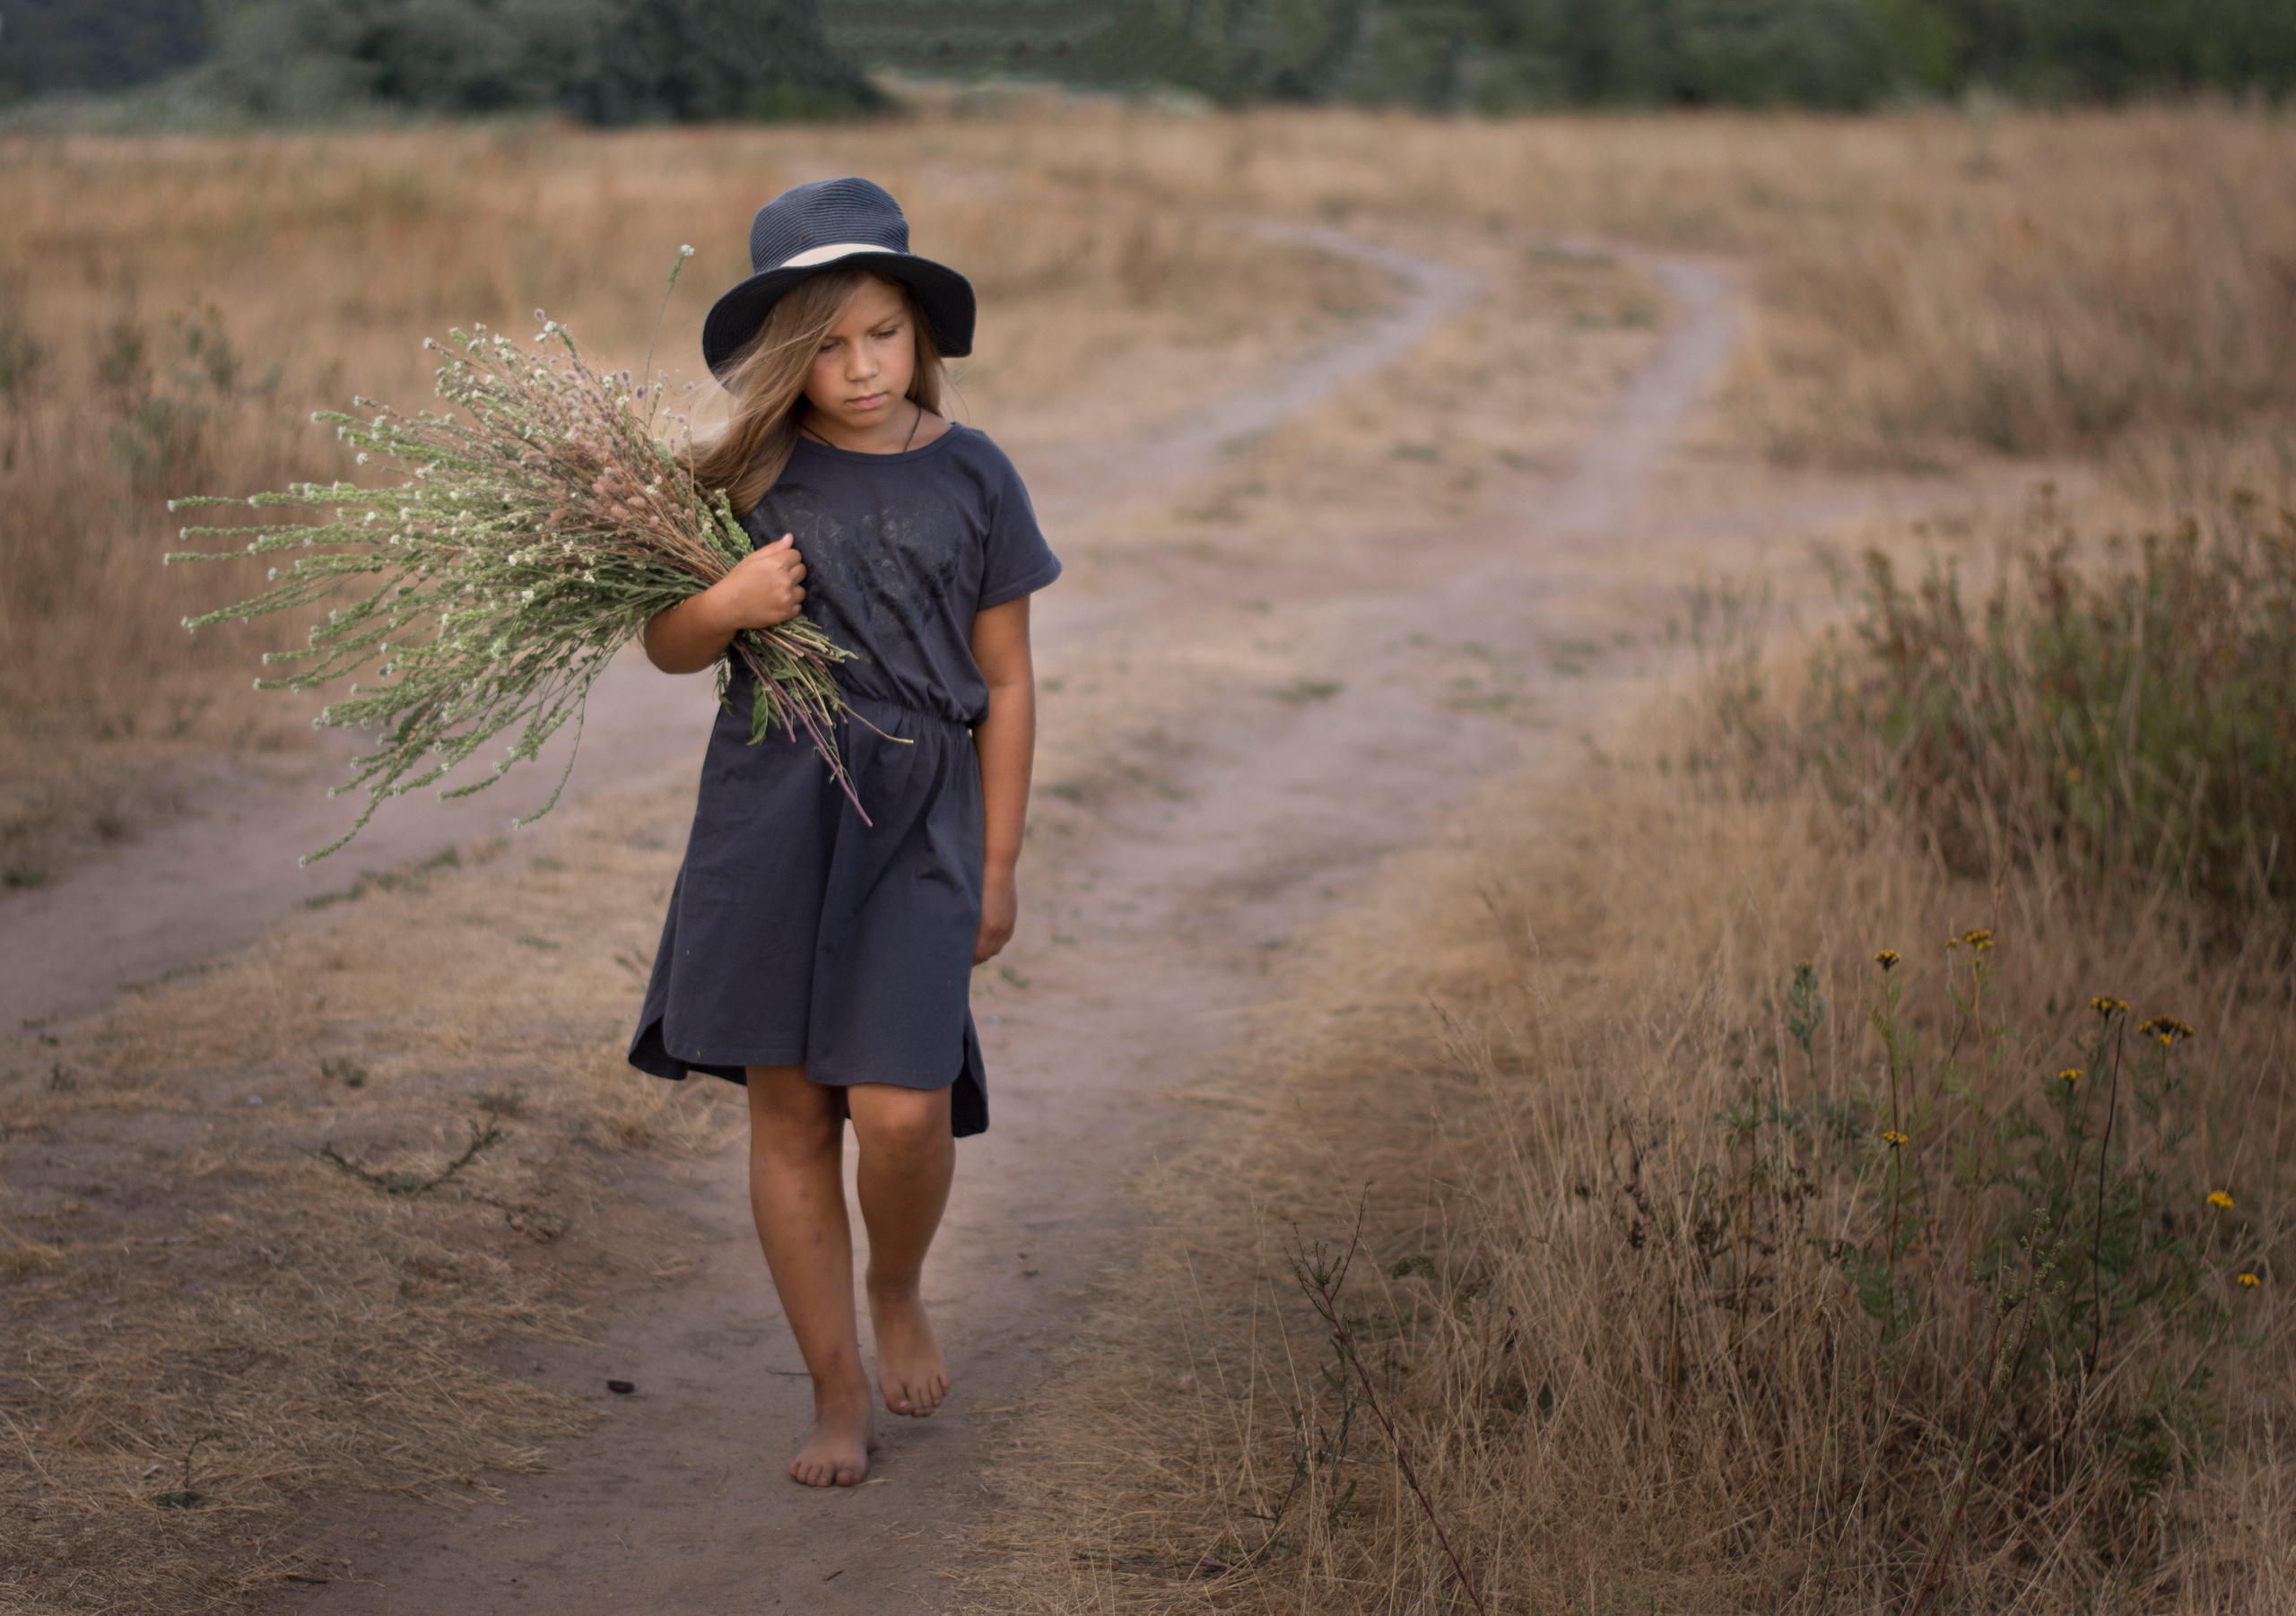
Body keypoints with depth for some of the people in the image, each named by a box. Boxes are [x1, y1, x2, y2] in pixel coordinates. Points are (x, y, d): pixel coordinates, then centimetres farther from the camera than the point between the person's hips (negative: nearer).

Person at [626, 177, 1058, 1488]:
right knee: (790, 1109, 4)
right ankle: (841, 1395, 18)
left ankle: (898, 1291, 21)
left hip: (918, 813, -1)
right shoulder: (749, 478, 2)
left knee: (900, 1108, -13)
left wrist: (998, 867, 5)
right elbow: (667, 649, 10)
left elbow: (1007, 684, 6)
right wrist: (726, 605, -13)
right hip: (770, 804, 1)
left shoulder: (971, 479, 1)